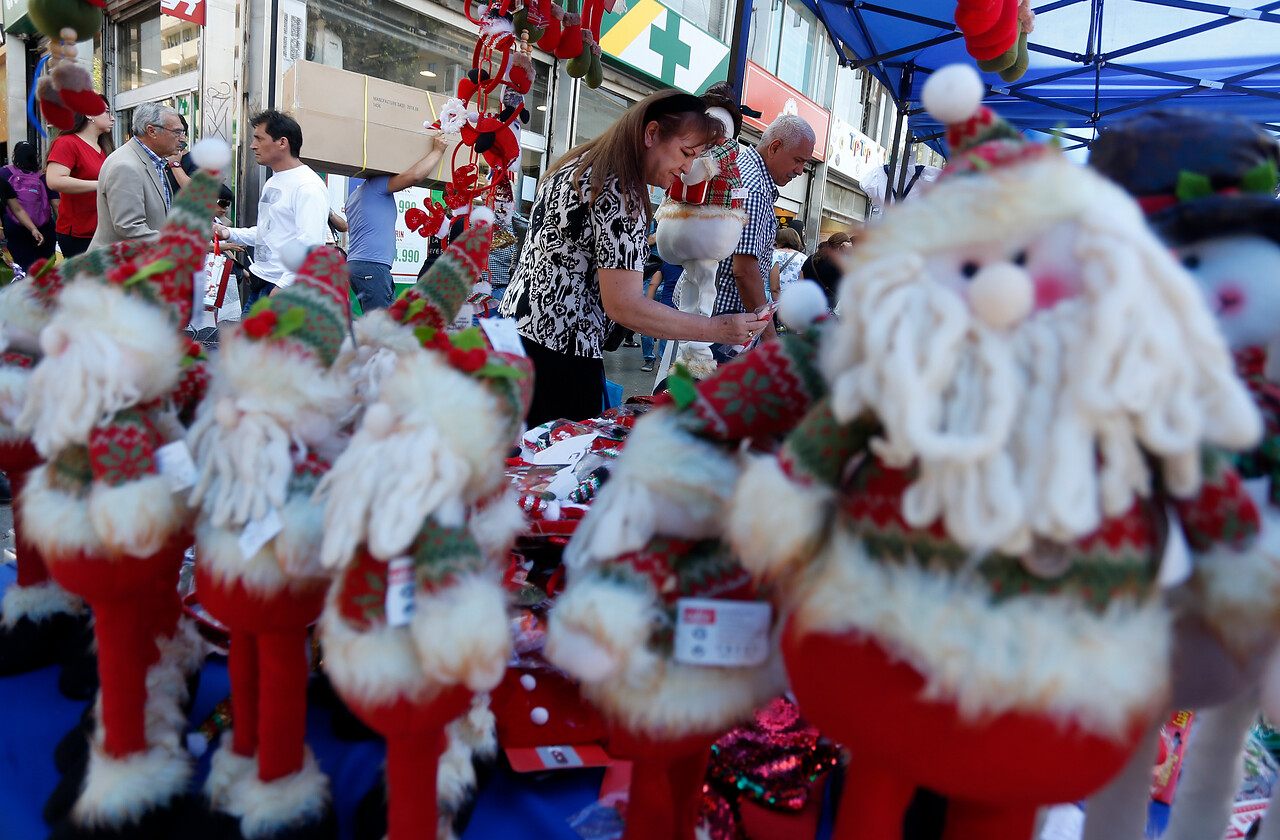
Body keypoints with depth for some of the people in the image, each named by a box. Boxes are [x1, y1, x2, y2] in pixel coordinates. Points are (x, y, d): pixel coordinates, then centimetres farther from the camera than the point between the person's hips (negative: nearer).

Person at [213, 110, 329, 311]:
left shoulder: (308, 186, -14)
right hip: (258, 285, 10)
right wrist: (228, 233, 15)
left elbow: (310, 244, -22)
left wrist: (282, 287, -23)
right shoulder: (271, 183, 19)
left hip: (286, 289, -10)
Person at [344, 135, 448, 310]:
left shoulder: (355, 195, 28)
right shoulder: (378, 184, -2)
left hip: (354, 263, 10)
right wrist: (437, 150, -2)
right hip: (372, 264, -10)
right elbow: (415, 175, -15)